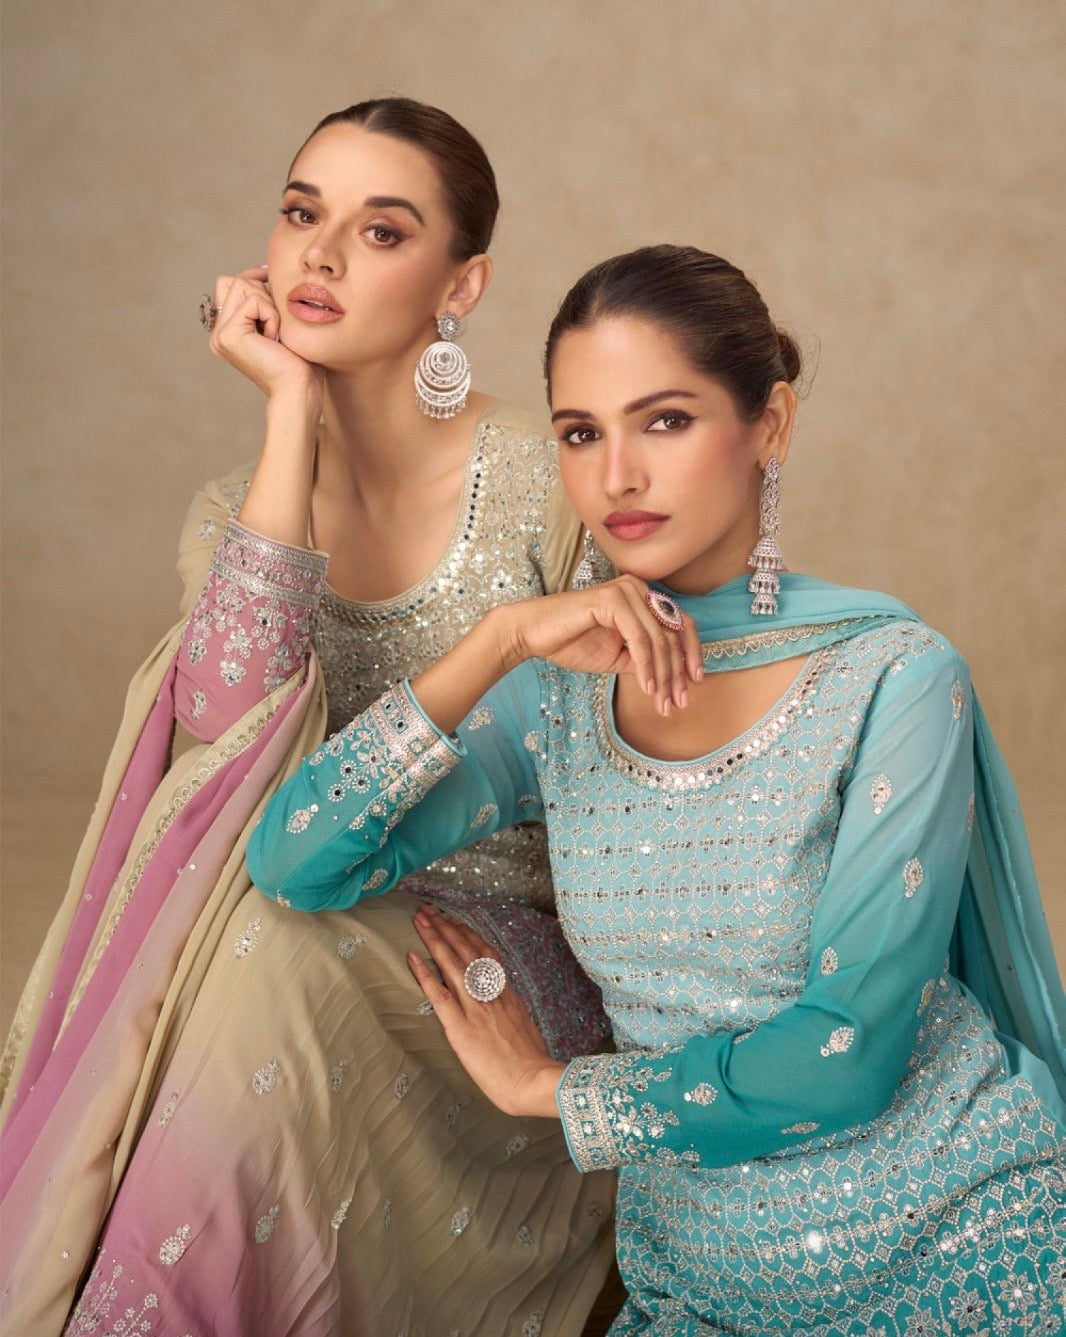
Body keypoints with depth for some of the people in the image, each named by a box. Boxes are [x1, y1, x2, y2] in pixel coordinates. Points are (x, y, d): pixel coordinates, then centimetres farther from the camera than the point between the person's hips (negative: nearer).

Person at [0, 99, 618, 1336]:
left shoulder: (548, 484, -8)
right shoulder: (234, 512, 3)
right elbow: (226, 722, -19)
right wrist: (291, 411, -17)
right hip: (321, 939, 3)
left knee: (268, 974, -29)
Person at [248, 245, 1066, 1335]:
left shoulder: (889, 680, -15)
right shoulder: (560, 694, -2)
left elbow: (846, 1053, -17)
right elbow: (292, 864, -9)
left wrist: (548, 1086, -6)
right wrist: (499, 640, -18)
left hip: (958, 1249, -3)